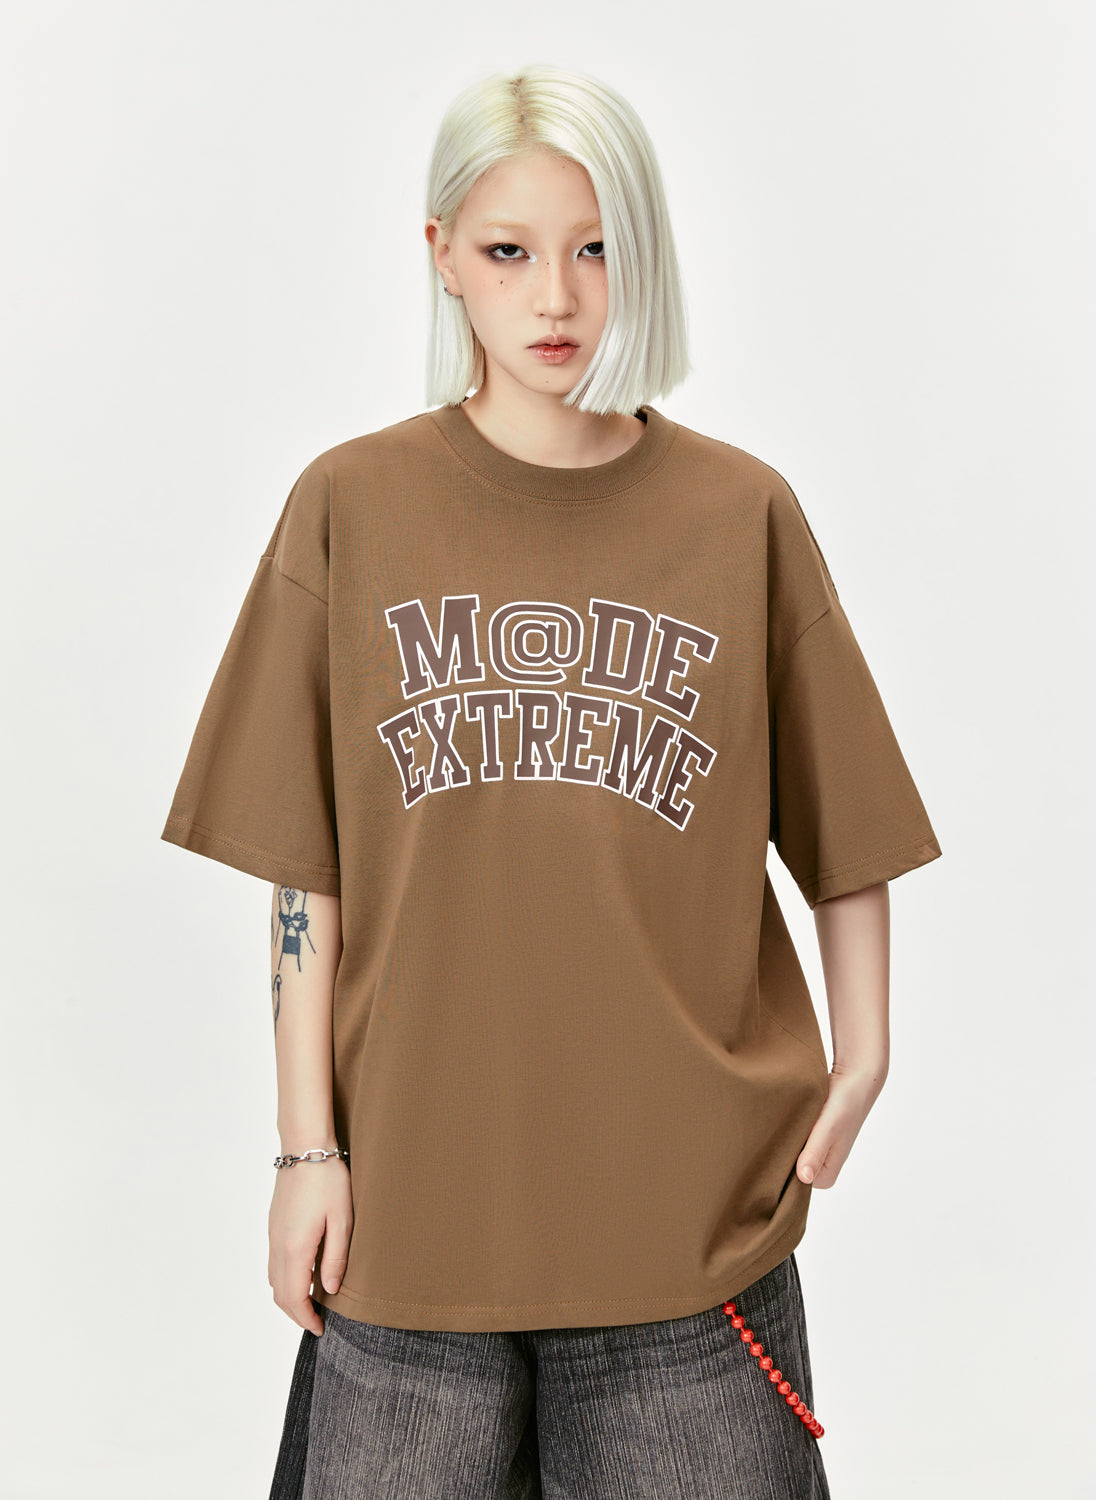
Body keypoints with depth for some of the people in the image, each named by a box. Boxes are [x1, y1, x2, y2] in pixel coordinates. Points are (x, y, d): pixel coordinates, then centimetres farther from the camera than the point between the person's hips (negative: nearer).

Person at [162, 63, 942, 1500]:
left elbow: (847, 828, 7)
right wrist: (309, 1146, -1)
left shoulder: (744, 514, 0)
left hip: (695, 1210, 0)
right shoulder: (350, 506, -1)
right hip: (412, 1206, 0)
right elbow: (305, 868, 0)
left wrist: (863, 1057, -3)